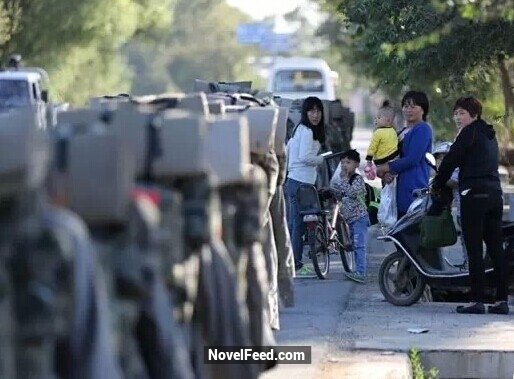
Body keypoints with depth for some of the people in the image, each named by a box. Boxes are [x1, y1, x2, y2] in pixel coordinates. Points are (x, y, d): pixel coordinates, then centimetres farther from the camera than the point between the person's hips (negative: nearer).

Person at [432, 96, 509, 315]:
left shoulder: (470, 132, -3)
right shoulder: (490, 135, 22)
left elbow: (451, 159, -5)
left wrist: (437, 185, 6)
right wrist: (452, 182, 33)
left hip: (474, 195, -8)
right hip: (495, 194, 8)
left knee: (474, 249, -7)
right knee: (496, 248, 6)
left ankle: (477, 301, -10)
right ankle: (502, 301, 4)